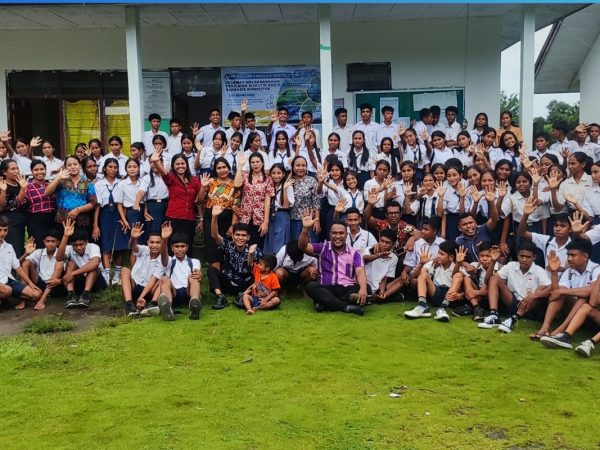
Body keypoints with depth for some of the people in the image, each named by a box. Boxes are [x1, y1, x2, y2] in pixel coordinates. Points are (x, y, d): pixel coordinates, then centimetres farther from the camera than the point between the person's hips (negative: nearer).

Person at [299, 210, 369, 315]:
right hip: (326, 290, 0)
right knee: (311, 286, -30)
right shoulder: (322, 248, 10)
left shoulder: (354, 253, 9)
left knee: (366, 288, -28)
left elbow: (360, 272, -8)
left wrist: (363, 288, -30)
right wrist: (306, 229, -24)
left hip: (348, 289, 0)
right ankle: (347, 306, -37)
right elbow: (303, 246, -6)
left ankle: (326, 303, -33)